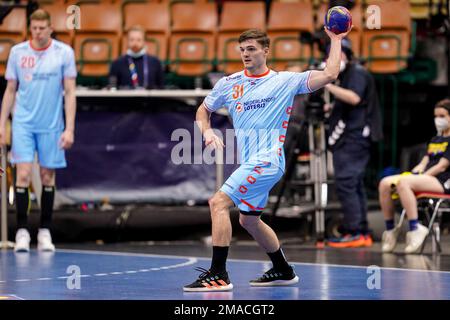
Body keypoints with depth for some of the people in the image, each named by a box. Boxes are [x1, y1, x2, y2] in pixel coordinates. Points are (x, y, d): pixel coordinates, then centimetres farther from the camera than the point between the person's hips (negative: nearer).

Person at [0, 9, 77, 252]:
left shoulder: (64, 53, -2)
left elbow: (70, 92, -2)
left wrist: (69, 129, -8)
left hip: (51, 126, 0)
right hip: (23, 123, 0)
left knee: (48, 177, 5)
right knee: (23, 175, -9)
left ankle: (45, 232, 15)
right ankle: (22, 231, -4)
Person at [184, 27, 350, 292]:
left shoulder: (285, 81, -4)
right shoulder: (229, 84, 9)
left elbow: (330, 74, -10)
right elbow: (204, 110, 21)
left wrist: (336, 40, -8)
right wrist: (207, 132, 2)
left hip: (267, 161, -8)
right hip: (251, 164, 8)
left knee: (218, 203, -18)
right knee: (249, 220, 20)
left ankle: (218, 275, -19)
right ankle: (284, 272, 38)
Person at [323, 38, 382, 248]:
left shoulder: (357, 73, -7)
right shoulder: (345, 75, 23)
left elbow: (354, 98, -23)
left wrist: (328, 86, -23)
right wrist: (332, 108, 15)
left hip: (353, 139, -11)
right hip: (348, 139, 11)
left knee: (345, 183, -15)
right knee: (354, 185, 10)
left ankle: (354, 232, -17)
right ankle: (362, 233, 11)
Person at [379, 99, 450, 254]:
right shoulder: (435, 140, 26)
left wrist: (420, 177, -15)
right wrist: (412, 175, -1)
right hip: (426, 177, 8)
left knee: (403, 183, -34)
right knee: (385, 184, -13)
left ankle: (415, 229, -33)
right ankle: (390, 229, -8)